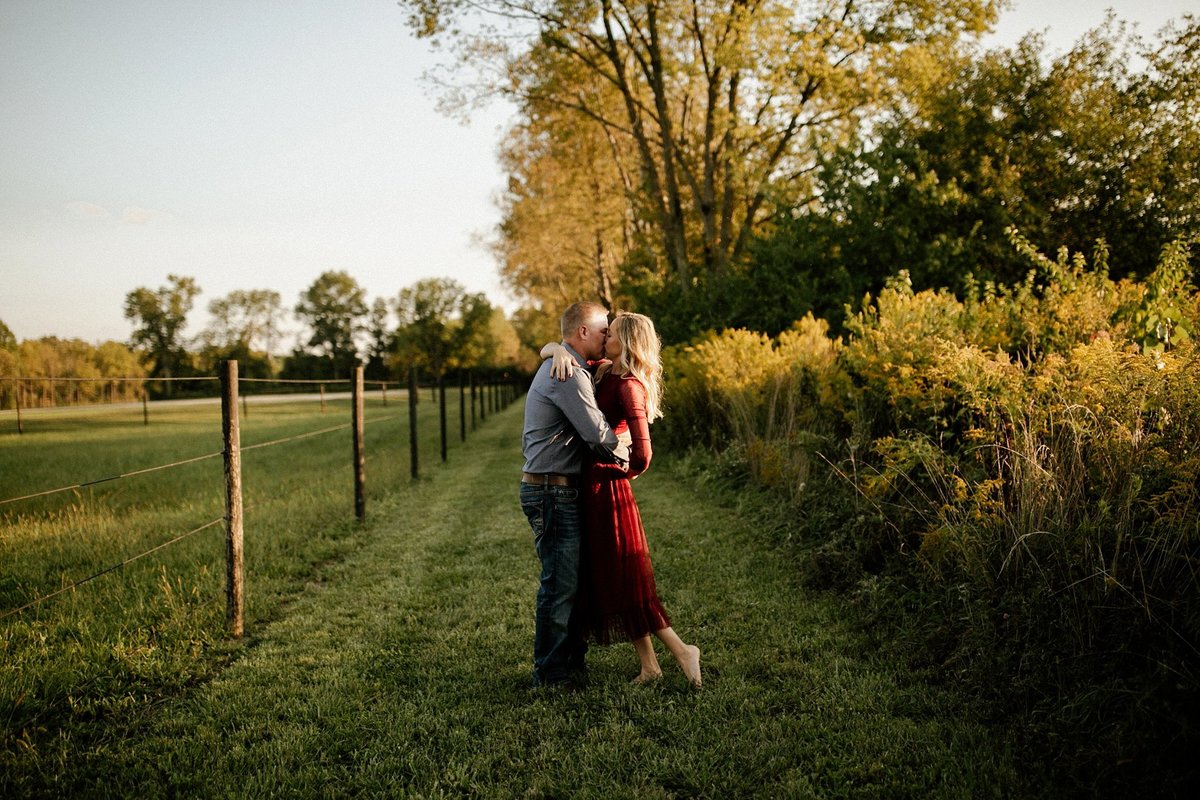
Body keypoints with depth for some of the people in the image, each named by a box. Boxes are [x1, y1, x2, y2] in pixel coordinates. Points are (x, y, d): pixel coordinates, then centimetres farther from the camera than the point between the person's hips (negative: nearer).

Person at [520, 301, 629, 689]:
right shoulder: (569, 374, -17)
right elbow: (598, 434, -20)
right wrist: (624, 453, -2)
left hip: (557, 491, 11)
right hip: (553, 492, -11)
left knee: (572, 578, 17)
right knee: (560, 582, -3)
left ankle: (572, 660, 27)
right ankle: (550, 673, 7)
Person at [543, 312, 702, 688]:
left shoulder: (628, 385, -17)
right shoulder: (601, 373, 9)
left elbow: (642, 453, -25)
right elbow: (545, 349, 12)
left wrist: (629, 473, -5)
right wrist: (559, 351, -10)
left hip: (605, 487, -9)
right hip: (591, 486, 9)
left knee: (623, 579, -1)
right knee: (605, 579, 13)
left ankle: (681, 651, 9)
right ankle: (648, 666, 19)